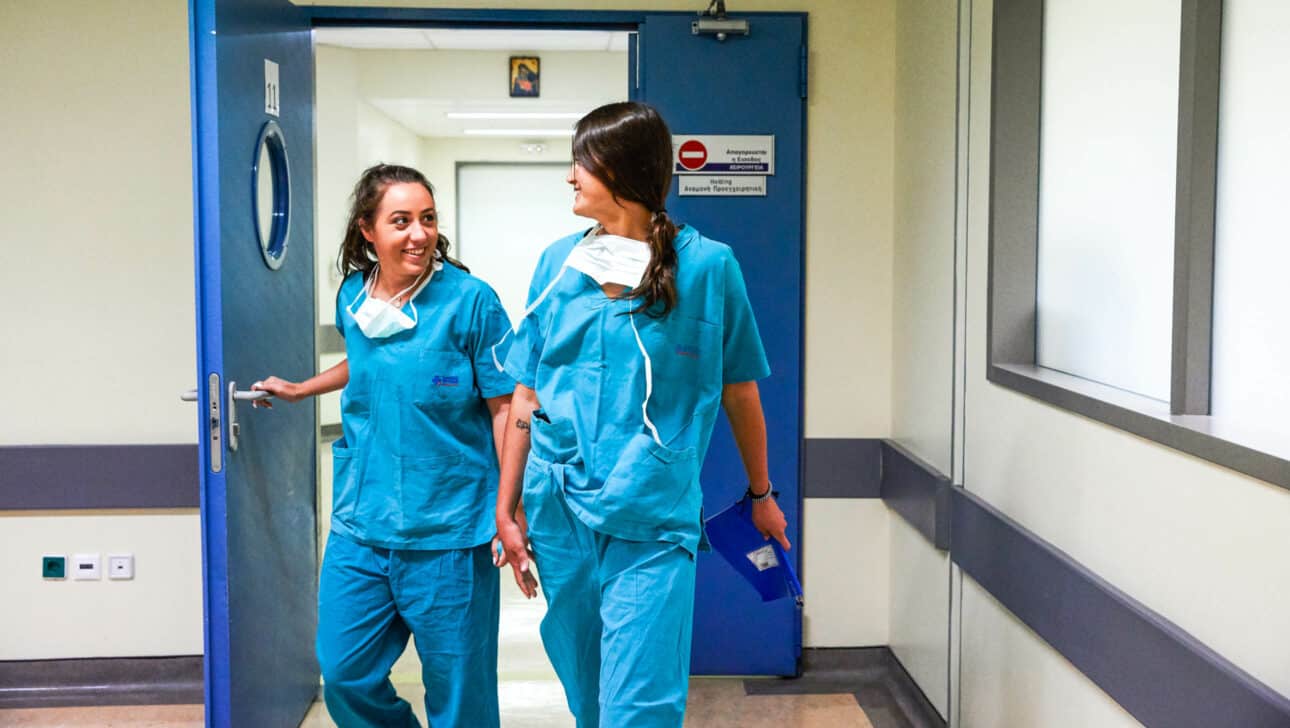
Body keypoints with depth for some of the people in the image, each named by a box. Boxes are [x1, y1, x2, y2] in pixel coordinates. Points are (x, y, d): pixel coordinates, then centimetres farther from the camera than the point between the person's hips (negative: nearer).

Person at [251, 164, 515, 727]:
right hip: (360, 526, 5)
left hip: (447, 532, -5)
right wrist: (299, 390, 32)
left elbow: (505, 408, -9)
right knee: (344, 676, 10)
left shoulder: (469, 301, -11)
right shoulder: (352, 298, 5)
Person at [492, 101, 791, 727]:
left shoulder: (706, 266, -5)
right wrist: (505, 511, 6)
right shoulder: (558, 263, 6)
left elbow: (739, 393, 4)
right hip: (558, 513, 4)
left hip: (651, 523, -4)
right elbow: (527, 395, 8)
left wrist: (761, 495, 13)